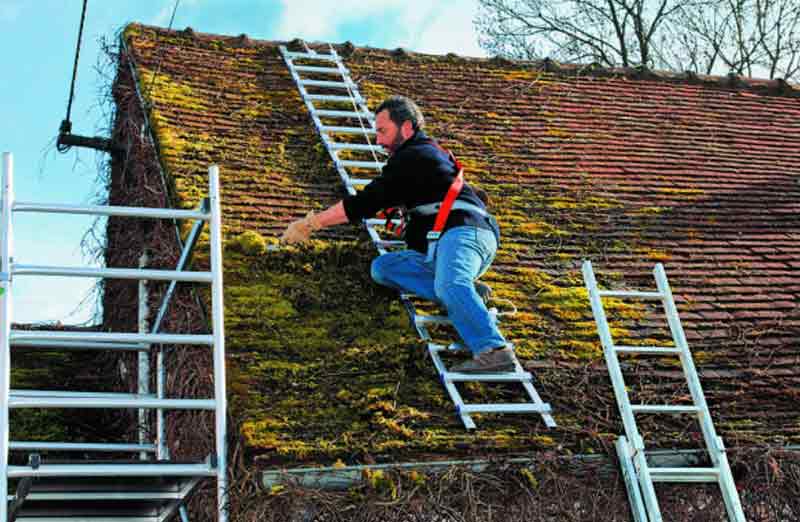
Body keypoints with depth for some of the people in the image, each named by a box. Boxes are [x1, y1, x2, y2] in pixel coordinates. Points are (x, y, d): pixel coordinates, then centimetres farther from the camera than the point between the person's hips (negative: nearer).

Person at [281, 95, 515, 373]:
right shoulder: (431, 151, 30)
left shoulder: (412, 157, -2)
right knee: (382, 267, 4)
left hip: (462, 231, -10)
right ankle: (465, 295, -11)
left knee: (450, 286, -37)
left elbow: (366, 202, -7)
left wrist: (310, 223, -3)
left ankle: (495, 351, -55)